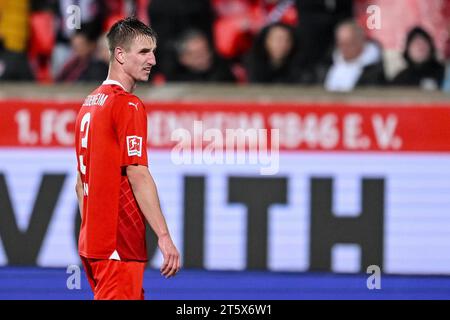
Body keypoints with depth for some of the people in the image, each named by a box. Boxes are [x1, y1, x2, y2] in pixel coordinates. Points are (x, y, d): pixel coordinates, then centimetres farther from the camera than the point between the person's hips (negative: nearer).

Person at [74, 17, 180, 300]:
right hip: (120, 245, -9)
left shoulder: (89, 104, 15)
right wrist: (164, 236, -18)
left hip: (92, 242, 9)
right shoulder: (129, 106, -12)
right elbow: (138, 175, -18)